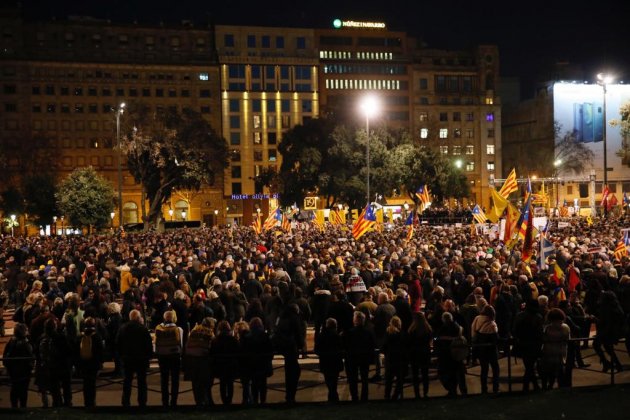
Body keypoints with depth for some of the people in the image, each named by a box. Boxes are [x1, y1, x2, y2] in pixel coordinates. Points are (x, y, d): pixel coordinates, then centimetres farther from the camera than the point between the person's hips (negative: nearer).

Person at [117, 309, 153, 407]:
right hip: (141, 359, -3)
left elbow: (118, 344, 7)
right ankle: (142, 402, 5)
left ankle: (126, 402, 11)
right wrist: (149, 355, -1)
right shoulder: (143, 328, -13)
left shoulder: (122, 328, 0)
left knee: (127, 381, 11)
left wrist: (121, 355, 15)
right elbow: (149, 344, -11)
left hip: (127, 358, 3)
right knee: (142, 381, 5)